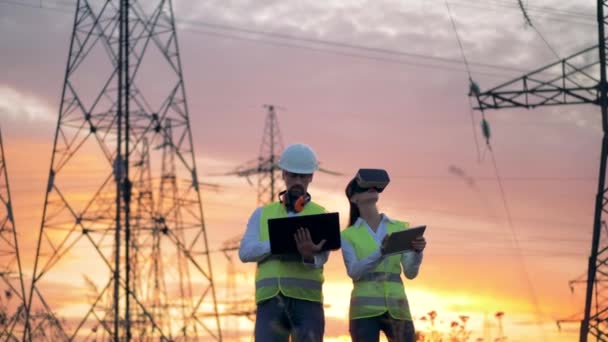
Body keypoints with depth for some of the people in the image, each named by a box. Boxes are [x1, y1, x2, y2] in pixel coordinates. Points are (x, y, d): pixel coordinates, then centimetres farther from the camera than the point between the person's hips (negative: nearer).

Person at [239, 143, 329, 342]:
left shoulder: (321, 216, 12)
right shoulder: (262, 214, 18)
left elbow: (321, 256, -6)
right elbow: (245, 252, 3)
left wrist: (309, 255, -31)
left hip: (306, 301, -1)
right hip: (270, 301, 1)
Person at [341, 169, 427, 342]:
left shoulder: (400, 228, 13)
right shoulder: (349, 235, 8)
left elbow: (410, 272, 6)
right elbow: (354, 271, -7)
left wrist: (417, 252, -16)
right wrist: (380, 252, -23)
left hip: (397, 309, 2)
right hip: (365, 309, -2)